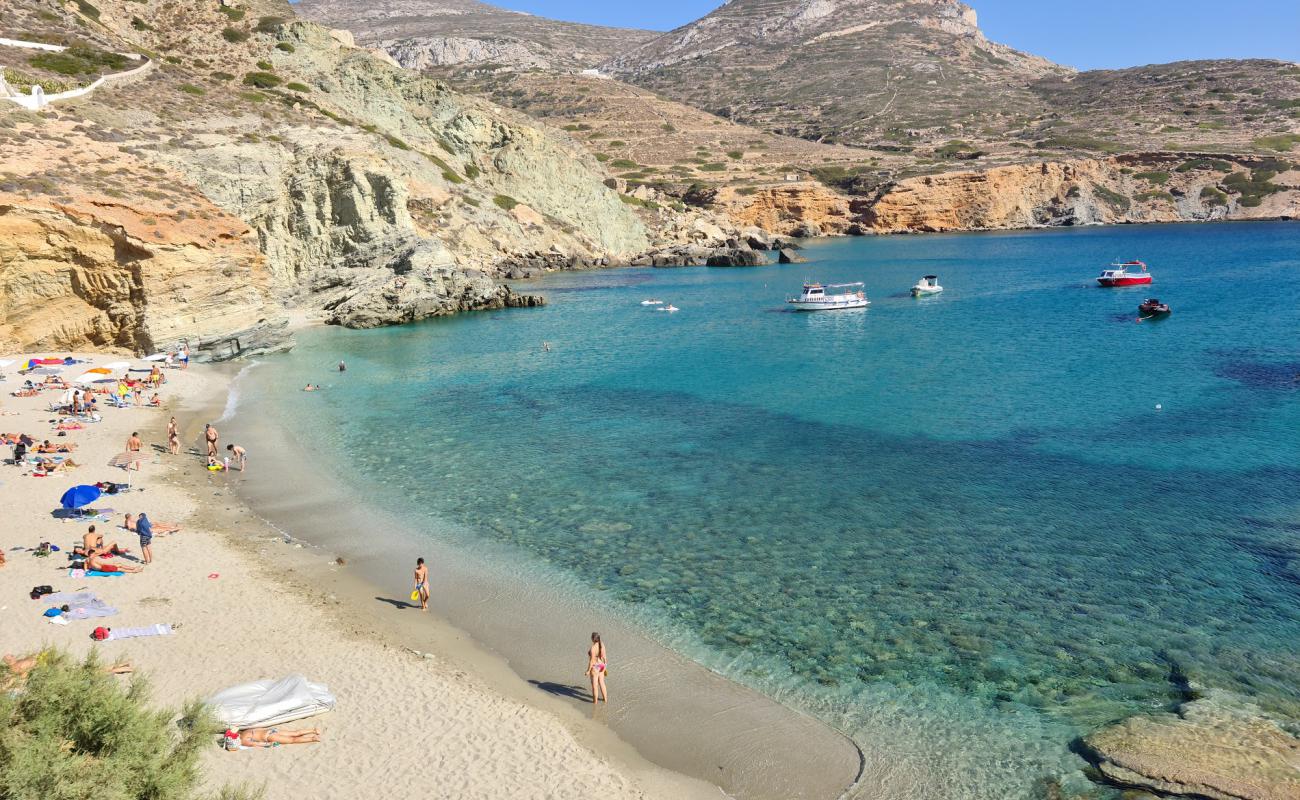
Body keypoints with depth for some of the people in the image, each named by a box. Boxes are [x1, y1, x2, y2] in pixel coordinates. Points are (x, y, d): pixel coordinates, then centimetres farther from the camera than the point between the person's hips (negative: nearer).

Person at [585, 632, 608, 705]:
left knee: (594, 685, 9)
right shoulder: (602, 644, -5)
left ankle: (595, 701, 21)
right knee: (601, 683, 20)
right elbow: (604, 656, 5)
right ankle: (605, 699, 30)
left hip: (595, 667, -7)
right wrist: (604, 666, 17)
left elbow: (592, 660, -22)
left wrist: (588, 670, -13)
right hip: (601, 665, 7)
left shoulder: (593, 648, -26)